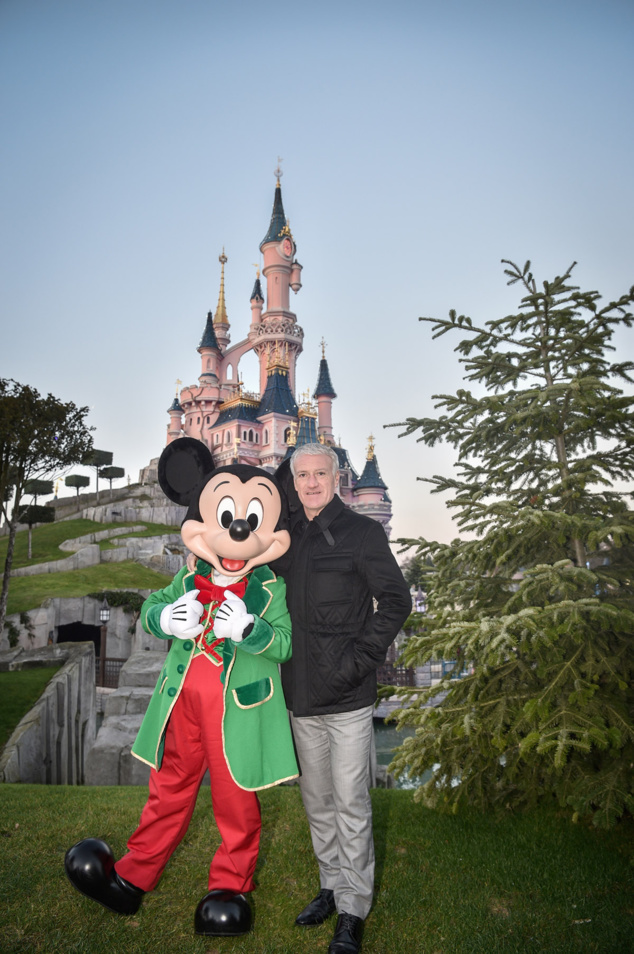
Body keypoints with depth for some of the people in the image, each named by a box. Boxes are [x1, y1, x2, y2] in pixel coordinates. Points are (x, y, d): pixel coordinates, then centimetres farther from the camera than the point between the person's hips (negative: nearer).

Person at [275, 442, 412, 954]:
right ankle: (332, 885, 37)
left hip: (347, 694, -5)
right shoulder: (285, 536, 9)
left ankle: (354, 910, 21)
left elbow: (396, 601, -7)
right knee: (317, 800, 18)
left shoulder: (363, 532, -6)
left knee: (351, 804, 3)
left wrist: (360, 658, -14)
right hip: (301, 695, 5)